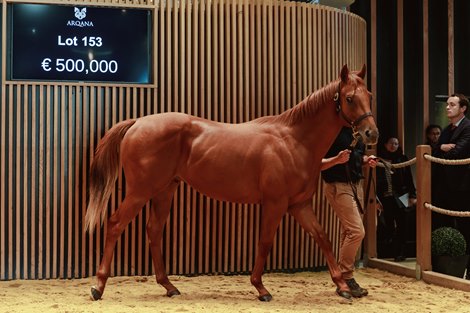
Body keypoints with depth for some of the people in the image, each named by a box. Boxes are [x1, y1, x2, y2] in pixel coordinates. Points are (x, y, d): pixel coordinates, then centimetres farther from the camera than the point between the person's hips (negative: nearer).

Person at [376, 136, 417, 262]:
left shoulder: (402, 159, 8)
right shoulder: (379, 160, 6)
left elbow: (409, 179, 6)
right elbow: (376, 180, 4)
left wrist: (412, 195, -2)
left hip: (400, 196, 0)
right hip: (385, 197, 0)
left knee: (401, 224, -4)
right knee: (389, 225, 2)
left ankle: (401, 252, -1)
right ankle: (394, 251, 9)